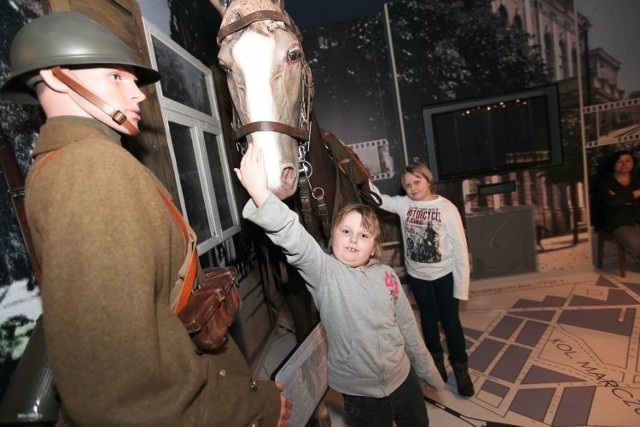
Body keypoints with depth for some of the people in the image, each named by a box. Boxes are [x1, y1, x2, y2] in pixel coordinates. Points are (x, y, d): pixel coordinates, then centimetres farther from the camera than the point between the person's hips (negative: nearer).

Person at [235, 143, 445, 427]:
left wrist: (428, 372, 13)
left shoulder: (386, 275, -8)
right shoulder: (325, 274, -20)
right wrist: (260, 193, -54)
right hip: (360, 392, -3)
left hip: (403, 379, 3)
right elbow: (295, 242, -39)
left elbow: (408, 328, 3)